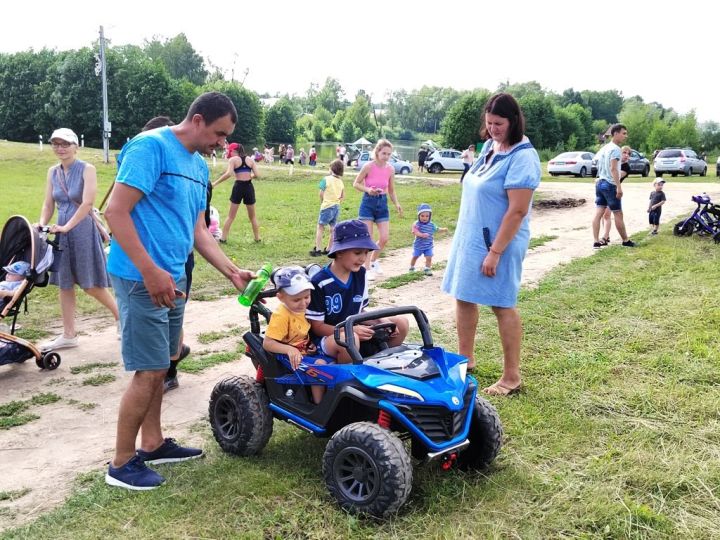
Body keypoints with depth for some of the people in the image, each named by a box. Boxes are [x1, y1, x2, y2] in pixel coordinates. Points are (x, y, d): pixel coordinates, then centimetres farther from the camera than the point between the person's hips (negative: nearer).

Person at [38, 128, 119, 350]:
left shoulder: (87, 169, -10)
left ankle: (120, 315, 22)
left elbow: (87, 203, -19)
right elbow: (48, 204, 10)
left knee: (92, 285, -1)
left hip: (83, 229, -6)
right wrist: (41, 225, -7)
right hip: (61, 231, 6)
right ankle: (68, 335, 16)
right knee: (64, 284, 8)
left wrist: (67, 226, -24)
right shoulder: (52, 172, 9)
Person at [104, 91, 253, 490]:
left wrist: (232, 272, 10)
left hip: (173, 279, 9)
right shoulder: (150, 147, -14)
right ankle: (121, 464, 11)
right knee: (149, 371, -4)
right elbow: (115, 211, -19)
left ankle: (152, 444, 32)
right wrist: (151, 271, -24)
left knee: (160, 366, 17)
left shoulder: (199, 167, 13)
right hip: (141, 278, -9)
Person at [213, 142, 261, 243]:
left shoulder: (233, 159, -2)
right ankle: (257, 238, 20)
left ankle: (223, 238, 8)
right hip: (249, 187, 3)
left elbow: (228, 174, -17)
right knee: (252, 216, 16)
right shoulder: (250, 160, 9)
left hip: (238, 187, -3)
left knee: (231, 216, 8)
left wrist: (215, 183, -12)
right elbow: (256, 175, -1)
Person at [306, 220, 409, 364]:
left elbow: (360, 312, 11)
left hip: (354, 329, 7)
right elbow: (317, 326, -14)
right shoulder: (319, 283, -18)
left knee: (401, 323, -2)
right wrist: (351, 330, -26)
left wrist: (380, 321, -9)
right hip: (327, 337, -7)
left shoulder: (360, 275, 3)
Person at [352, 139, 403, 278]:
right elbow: (356, 184, -5)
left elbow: (391, 190, 9)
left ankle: (373, 260, 27)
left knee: (385, 238, 1)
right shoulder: (368, 166, -13)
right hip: (368, 203, -4)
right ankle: (368, 268, 11)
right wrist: (368, 190, -22)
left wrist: (397, 204, -6)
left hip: (382, 203, 4)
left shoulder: (390, 169, -1)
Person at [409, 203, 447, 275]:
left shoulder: (431, 225, -3)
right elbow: (415, 232, -29)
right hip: (418, 245, -1)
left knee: (429, 258, -7)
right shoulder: (417, 224, -16)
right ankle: (412, 268, 35)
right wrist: (422, 235, -45)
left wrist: (443, 230, -8)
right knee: (415, 257, 15)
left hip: (428, 246, 2)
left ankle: (427, 269, 8)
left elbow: (437, 229, 9)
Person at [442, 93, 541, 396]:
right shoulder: (489, 146, 9)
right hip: (469, 237, 8)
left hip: (497, 243, -8)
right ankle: (465, 359, 29)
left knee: (502, 306, -1)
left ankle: (512, 377, 11)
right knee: (464, 297, 13)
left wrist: (495, 252, -23)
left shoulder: (522, 157, -17)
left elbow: (517, 211, -22)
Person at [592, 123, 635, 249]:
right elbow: (613, 169, -22)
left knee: (598, 213, 2)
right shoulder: (615, 149, -13)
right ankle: (626, 241, 12)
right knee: (618, 214, 2)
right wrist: (619, 187, -25)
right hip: (610, 185, -9)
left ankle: (596, 241, -2)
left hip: (600, 183, 9)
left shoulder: (604, 148, 16)